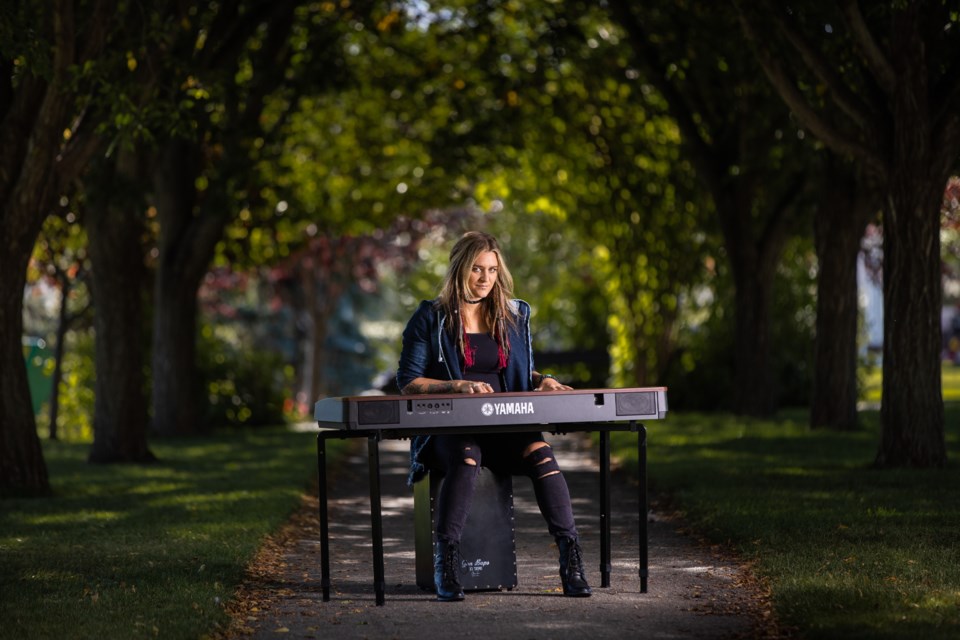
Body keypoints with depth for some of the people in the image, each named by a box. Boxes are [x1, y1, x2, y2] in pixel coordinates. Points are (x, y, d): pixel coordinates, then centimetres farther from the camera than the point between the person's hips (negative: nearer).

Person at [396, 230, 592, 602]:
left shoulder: (515, 315, 15)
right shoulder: (430, 318, 4)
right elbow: (407, 382, 0)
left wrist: (541, 380, 2)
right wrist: (457, 385, -15)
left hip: (507, 425, 3)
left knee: (540, 452, -31)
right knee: (466, 458, -39)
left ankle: (571, 558, -35)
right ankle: (445, 564, -38)